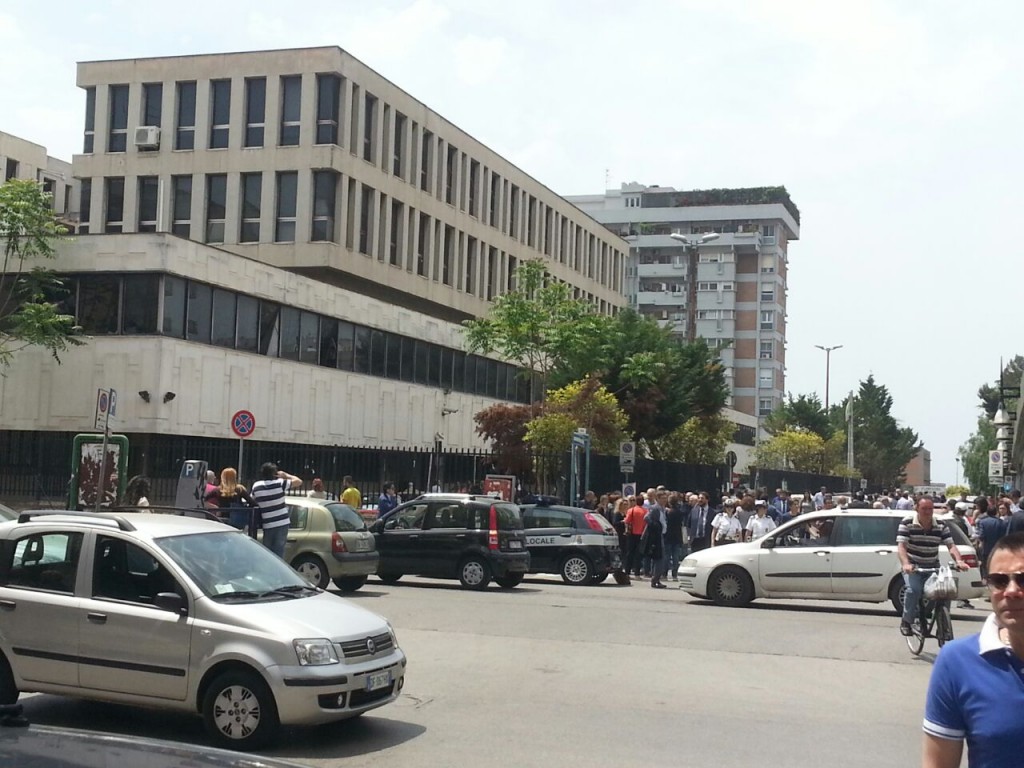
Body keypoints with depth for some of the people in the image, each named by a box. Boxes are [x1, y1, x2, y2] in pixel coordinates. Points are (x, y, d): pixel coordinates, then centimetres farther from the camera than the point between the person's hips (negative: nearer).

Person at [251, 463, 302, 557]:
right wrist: (286, 475, 12)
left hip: (267, 525, 3)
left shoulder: (256, 486, 0)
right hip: (282, 523, -3)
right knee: (279, 554, -1)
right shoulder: (280, 483, -8)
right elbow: (298, 481, 1)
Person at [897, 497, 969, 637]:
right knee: (914, 589, -30)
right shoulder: (907, 523, -8)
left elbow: (951, 545, -5)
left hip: (933, 567, 3)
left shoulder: (940, 526, 3)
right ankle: (906, 621, -9)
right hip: (913, 567, -3)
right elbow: (901, 545, -17)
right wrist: (906, 564, -34)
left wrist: (959, 561, -24)